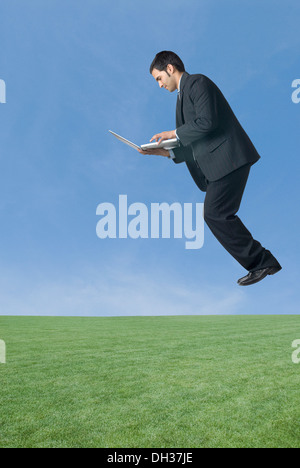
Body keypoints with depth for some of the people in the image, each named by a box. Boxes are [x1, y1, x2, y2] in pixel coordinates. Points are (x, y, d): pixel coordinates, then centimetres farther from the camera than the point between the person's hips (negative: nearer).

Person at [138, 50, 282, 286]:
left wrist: (174, 133, -9)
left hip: (228, 157, -10)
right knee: (217, 216, 8)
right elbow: (191, 148, 23)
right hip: (215, 163, 10)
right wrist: (162, 151, 12)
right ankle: (261, 264, 13)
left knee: (216, 214, -14)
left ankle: (261, 262, -5)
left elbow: (207, 122, -19)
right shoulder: (183, 96, 26)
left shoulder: (198, 83, -3)